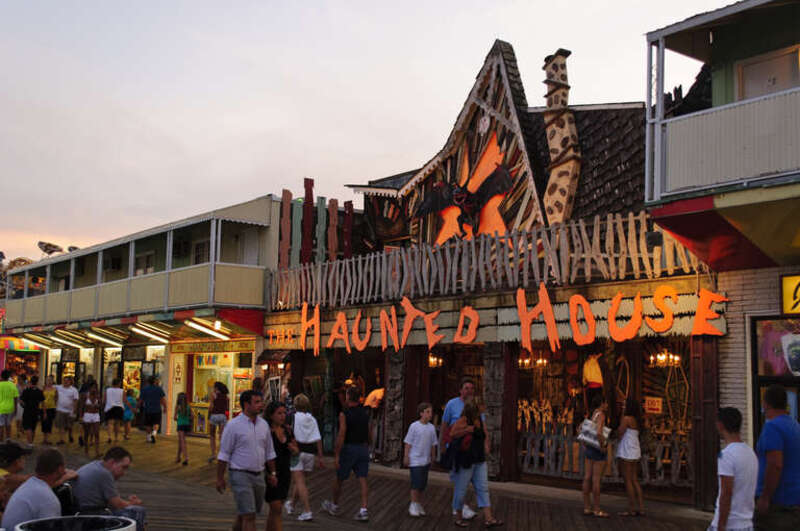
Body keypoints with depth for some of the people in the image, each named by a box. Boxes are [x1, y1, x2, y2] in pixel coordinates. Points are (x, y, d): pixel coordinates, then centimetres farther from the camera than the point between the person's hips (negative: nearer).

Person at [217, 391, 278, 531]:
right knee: (249, 516, -10)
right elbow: (224, 454, -8)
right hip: (240, 475, -6)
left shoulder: (263, 424, 6)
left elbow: (269, 451, 15)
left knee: (244, 513, 16)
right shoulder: (234, 425, -11)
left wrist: (273, 473, 13)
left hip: (258, 476, 6)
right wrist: (220, 478, -8)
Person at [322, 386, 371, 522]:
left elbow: (341, 435, -16)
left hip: (349, 448, -4)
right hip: (363, 448, 5)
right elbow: (369, 433, 11)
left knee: (339, 479, 13)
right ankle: (364, 510, -8)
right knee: (362, 479, 2)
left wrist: (337, 455, -13)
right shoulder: (365, 412, 5)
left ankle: (334, 506, 30)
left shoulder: (345, 414, -13)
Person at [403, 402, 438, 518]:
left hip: (426, 461, 5)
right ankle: (413, 505, 6)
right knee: (416, 483, -8)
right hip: (415, 460, -5)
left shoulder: (431, 428, 4)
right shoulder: (414, 426, -10)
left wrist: (433, 458, 16)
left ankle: (417, 503, 25)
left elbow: (433, 444, 13)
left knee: (423, 484, 10)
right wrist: (406, 457, -7)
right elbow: (408, 443, -6)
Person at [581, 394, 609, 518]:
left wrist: (584, 447, 19)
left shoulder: (593, 416, 13)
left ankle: (587, 508, 10)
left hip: (590, 449, 9)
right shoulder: (601, 416, -16)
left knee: (588, 479, 7)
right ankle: (597, 510, 0)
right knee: (597, 480, -4)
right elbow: (599, 433, -31)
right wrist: (602, 447, -17)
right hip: (598, 451, -9)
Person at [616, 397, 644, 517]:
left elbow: (620, 434, -10)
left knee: (628, 481, -3)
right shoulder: (637, 420, 13)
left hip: (626, 452, -9)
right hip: (635, 452, 9)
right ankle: (641, 508, 10)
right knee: (634, 481, 11)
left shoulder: (626, 418, -13)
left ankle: (631, 509, -1)